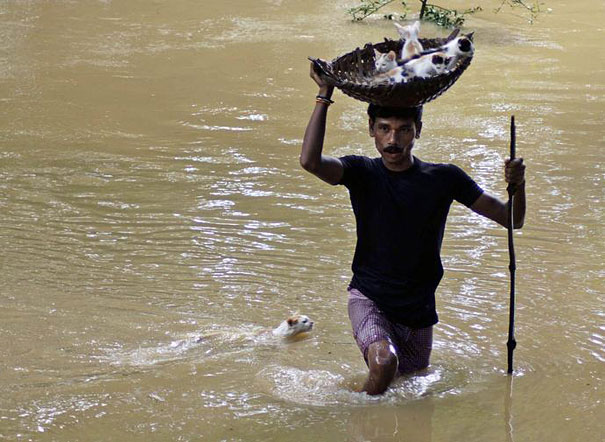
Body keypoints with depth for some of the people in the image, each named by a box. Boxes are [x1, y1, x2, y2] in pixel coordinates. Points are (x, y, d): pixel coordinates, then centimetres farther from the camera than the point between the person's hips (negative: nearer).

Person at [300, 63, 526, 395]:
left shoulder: (444, 179, -4)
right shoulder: (361, 173, -7)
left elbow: (511, 220, -1)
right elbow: (310, 161, -27)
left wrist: (517, 187, -23)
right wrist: (325, 96, -25)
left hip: (418, 309, 3)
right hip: (368, 297, -3)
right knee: (385, 363, -31)